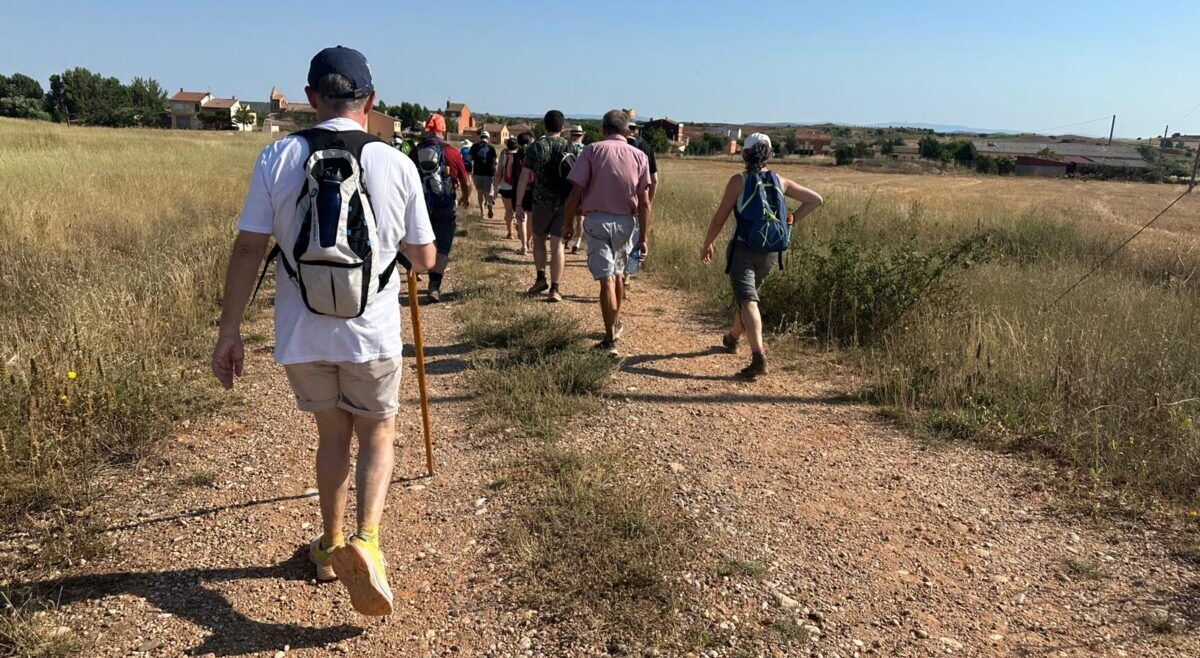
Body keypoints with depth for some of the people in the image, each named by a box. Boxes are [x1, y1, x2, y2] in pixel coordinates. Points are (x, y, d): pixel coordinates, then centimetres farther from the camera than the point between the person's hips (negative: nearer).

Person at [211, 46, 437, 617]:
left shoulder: (276, 159, -4)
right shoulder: (397, 165, -6)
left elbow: (248, 249, -4)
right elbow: (424, 260, 2)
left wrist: (228, 333, 3)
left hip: (301, 334, 2)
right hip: (372, 333, -1)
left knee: (332, 431, 21)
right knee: (376, 434, 16)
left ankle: (331, 547, 34)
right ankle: (365, 542, -5)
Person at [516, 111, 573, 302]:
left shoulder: (535, 147, -2)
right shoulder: (570, 148, 0)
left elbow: (524, 178, -4)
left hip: (542, 201, 0)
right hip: (564, 203, 1)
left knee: (539, 239, 20)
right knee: (557, 244, 2)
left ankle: (541, 278, 17)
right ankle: (554, 289, -1)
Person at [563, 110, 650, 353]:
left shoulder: (592, 150, -4)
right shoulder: (639, 156, 2)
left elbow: (576, 192, -9)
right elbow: (645, 202, -1)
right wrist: (643, 239, 1)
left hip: (597, 221, -3)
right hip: (626, 222, 3)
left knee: (605, 278, -3)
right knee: (617, 274, 21)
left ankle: (610, 339, -5)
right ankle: (616, 324, 37)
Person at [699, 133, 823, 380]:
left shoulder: (739, 180, -7)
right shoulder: (780, 182, 5)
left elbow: (719, 218, -7)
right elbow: (816, 199, 9)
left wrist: (707, 245, 6)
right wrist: (791, 219, 10)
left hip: (743, 249, -5)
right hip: (771, 252, 5)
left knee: (747, 300, -11)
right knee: (747, 294, 25)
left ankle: (759, 357, -26)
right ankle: (733, 338, 46)